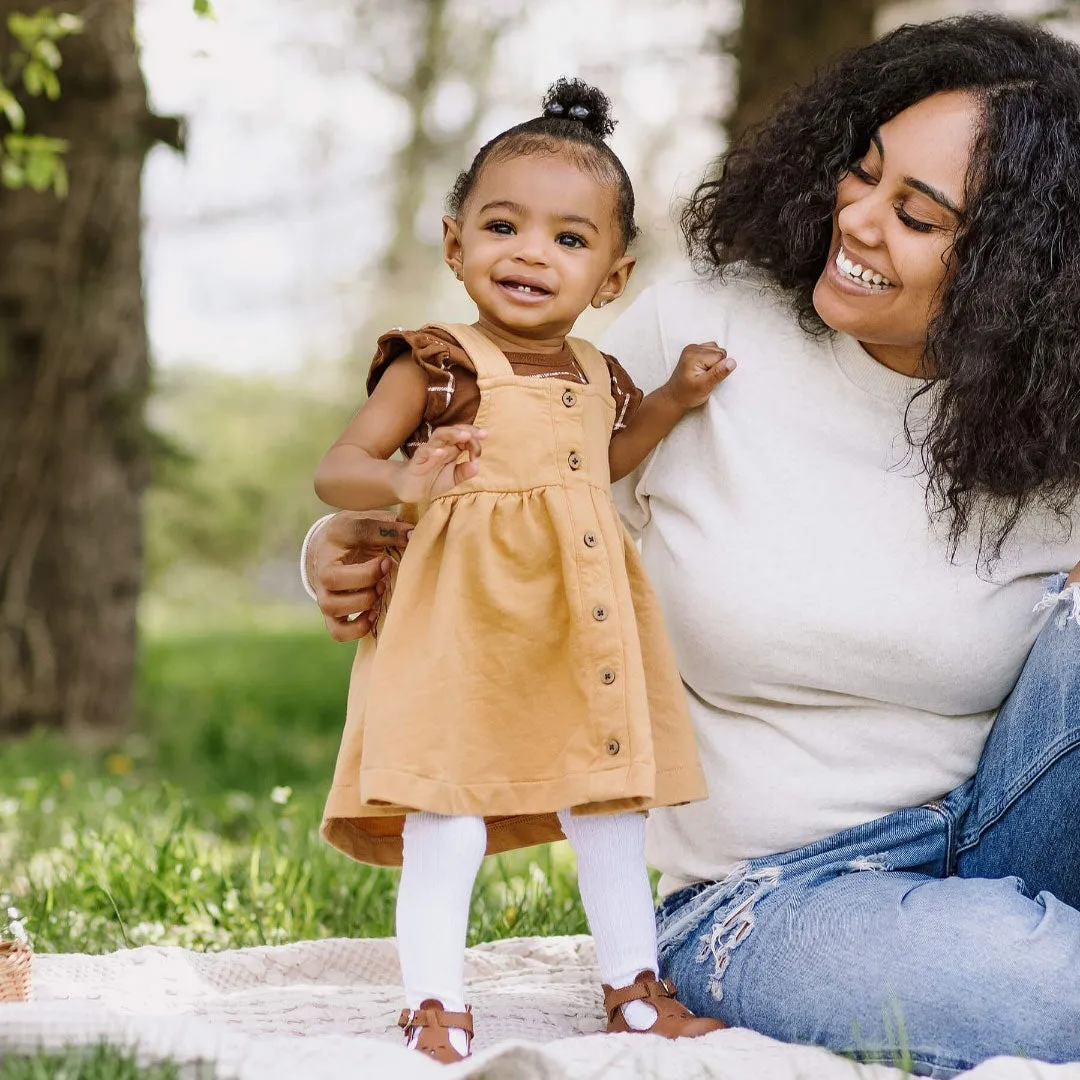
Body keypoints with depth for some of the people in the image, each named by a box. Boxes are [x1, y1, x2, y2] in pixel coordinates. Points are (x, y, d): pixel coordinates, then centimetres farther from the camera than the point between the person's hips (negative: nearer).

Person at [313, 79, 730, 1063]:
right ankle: (435, 1009, 4)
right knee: (446, 826, -8)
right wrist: (405, 482, -33)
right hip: (464, 630, -6)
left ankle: (636, 990, 28)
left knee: (610, 815, 15)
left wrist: (673, 399, 18)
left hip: (583, 633, 6)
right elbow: (337, 469, -12)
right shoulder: (436, 365, -9)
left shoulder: (597, 377, 10)